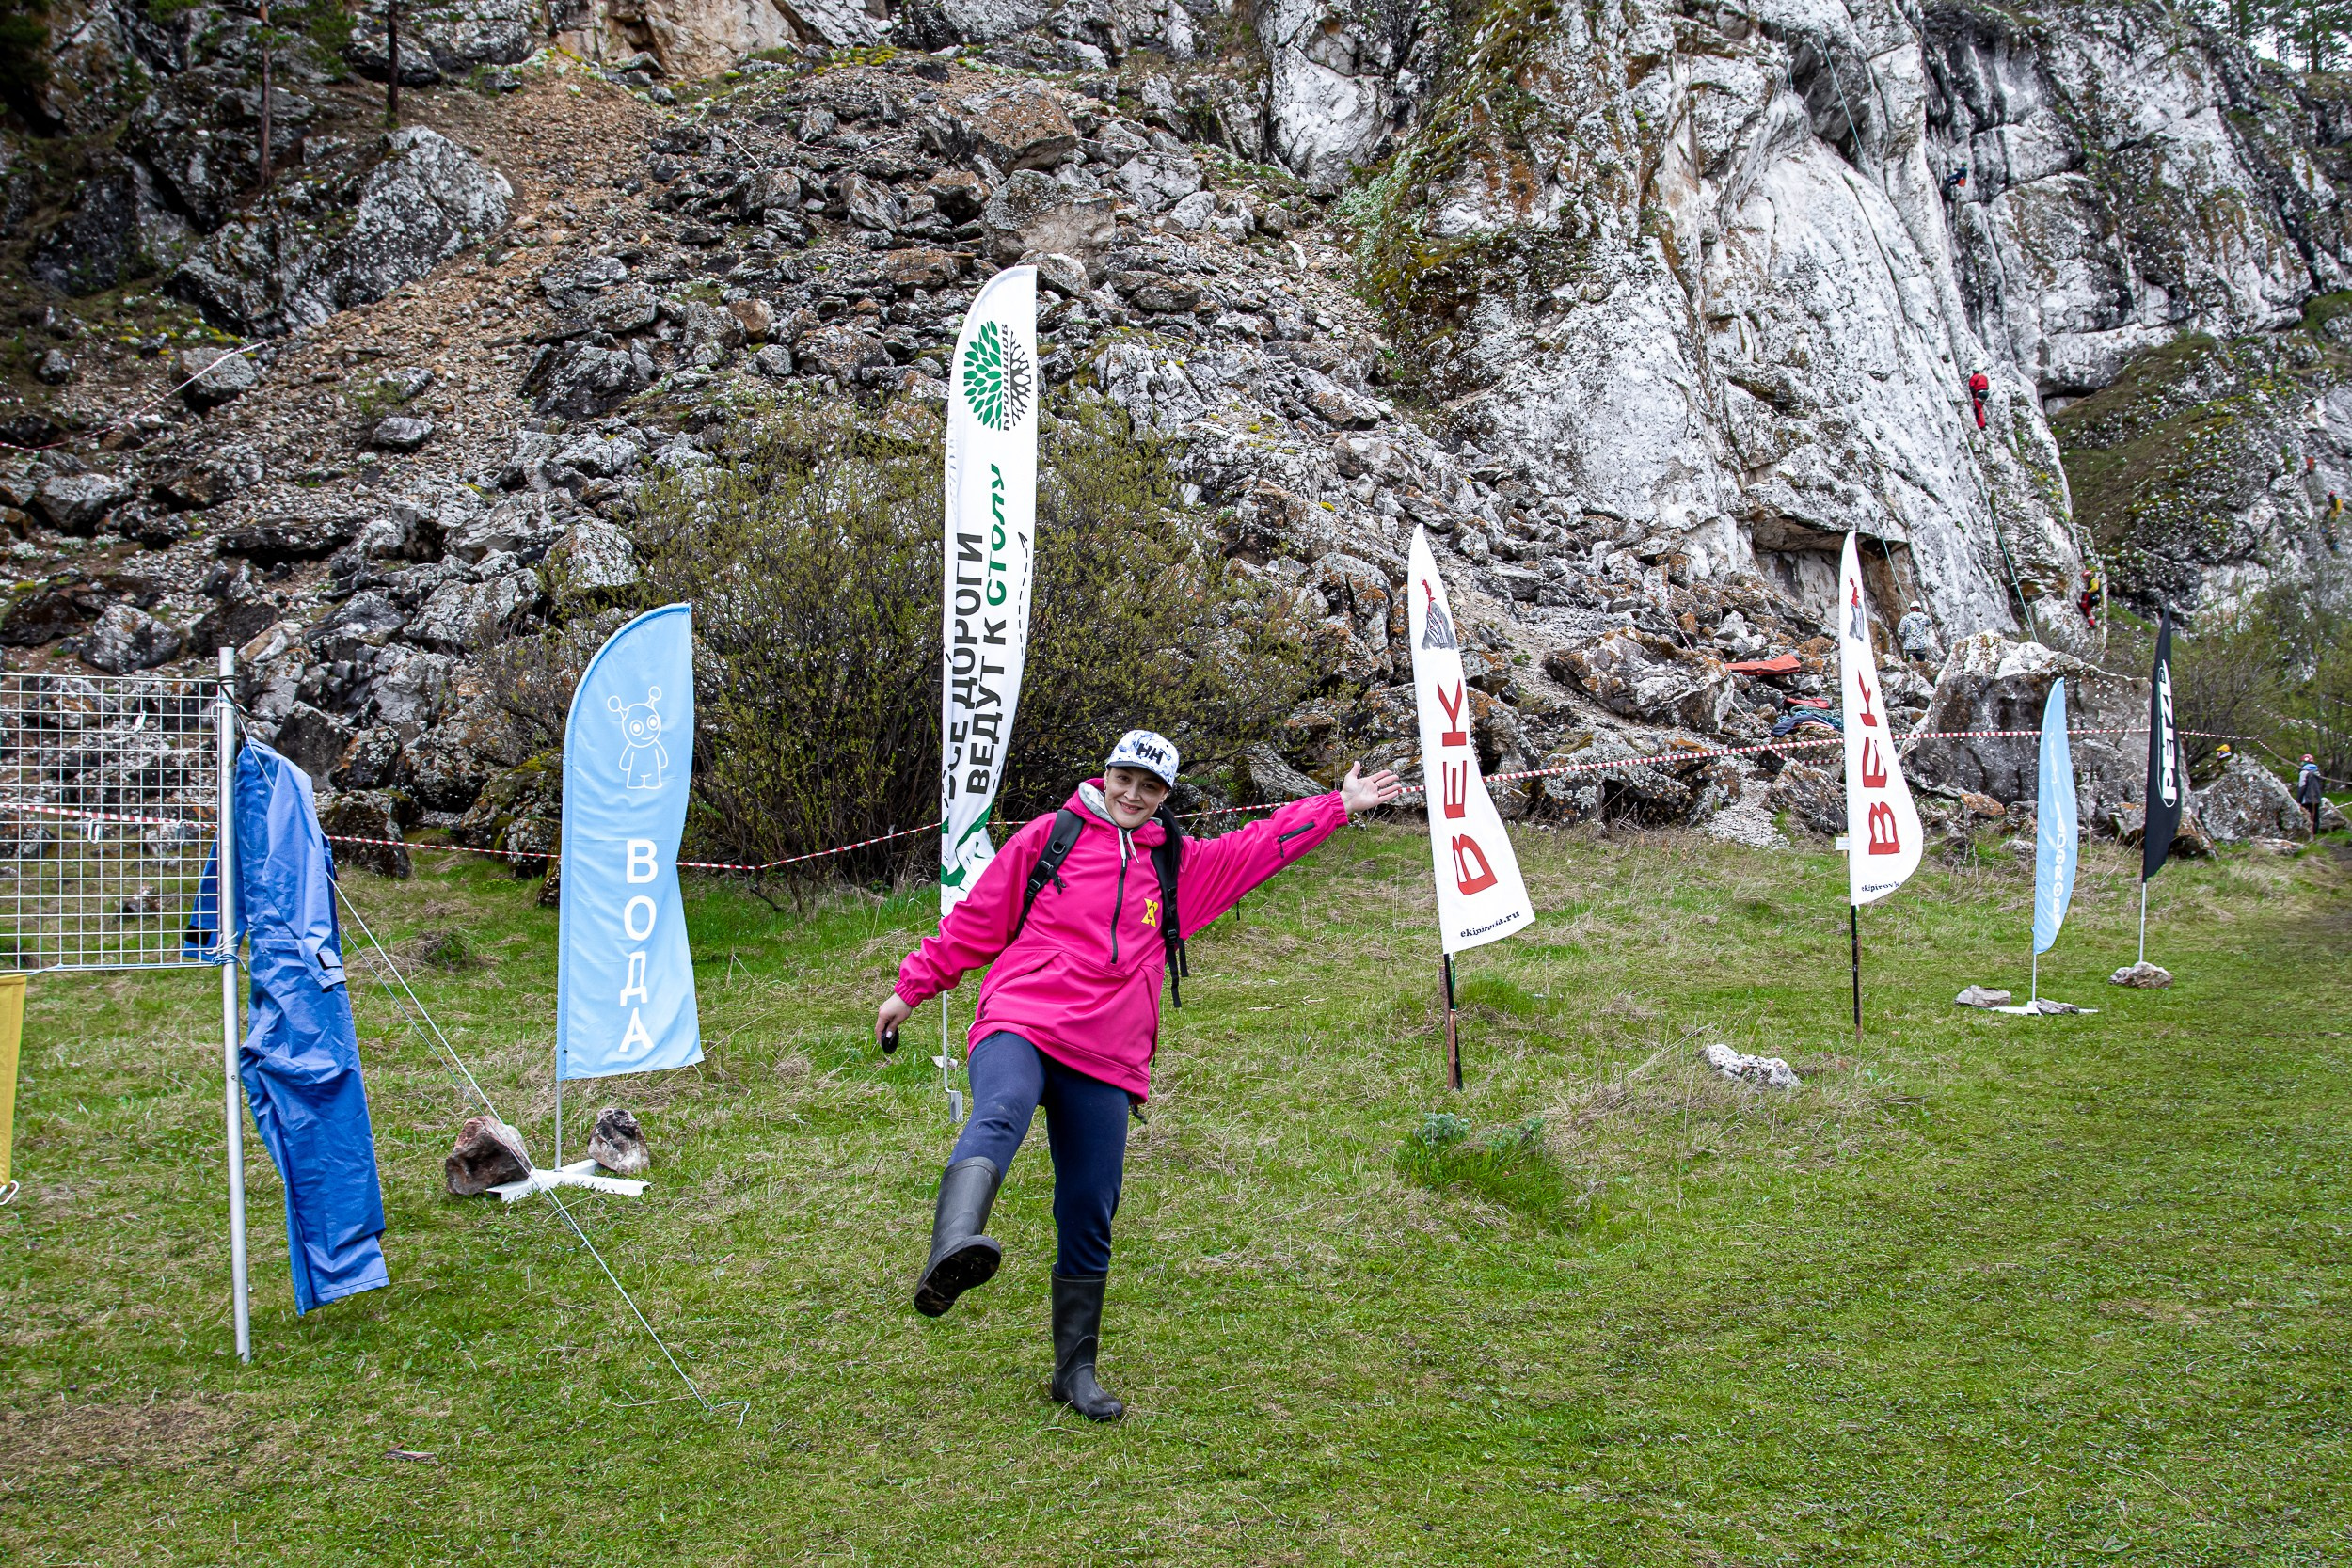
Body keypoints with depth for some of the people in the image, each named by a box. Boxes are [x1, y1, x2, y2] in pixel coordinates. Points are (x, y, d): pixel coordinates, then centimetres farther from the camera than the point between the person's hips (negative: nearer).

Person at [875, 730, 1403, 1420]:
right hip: (1018, 1025, -3)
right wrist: (912, 987, 15)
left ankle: (1076, 1370, 15)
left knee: (1089, 1220, 3)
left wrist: (1339, 807, 27)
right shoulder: (1050, 836, 12)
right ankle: (952, 1249, -60)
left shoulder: (1181, 865, 21)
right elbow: (976, 919, 14)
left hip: (1106, 1061, 4)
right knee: (1000, 1116, -37)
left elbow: (1264, 845, 29)